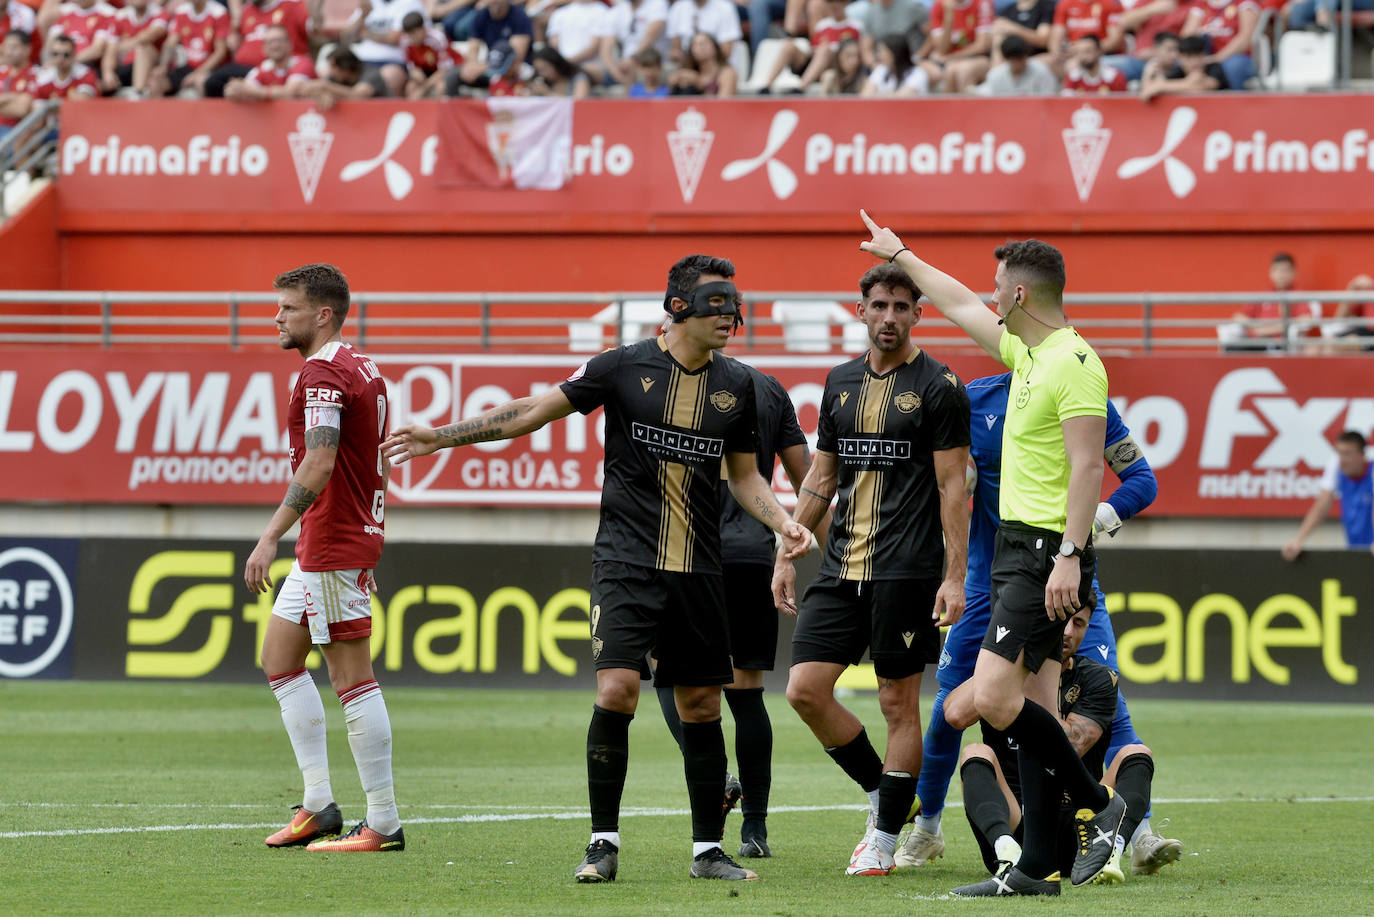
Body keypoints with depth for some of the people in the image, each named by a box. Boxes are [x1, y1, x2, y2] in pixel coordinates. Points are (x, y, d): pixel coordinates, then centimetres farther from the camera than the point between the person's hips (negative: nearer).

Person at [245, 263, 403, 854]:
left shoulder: (322, 373, -16)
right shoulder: (364, 371, 15)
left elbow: (319, 462, -27)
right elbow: (377, 467, 20)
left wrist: (271, 537, -30)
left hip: (333, 546, -11)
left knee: (353, 680, -7)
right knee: (278, 658, 15)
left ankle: (384, 823, -4)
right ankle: (317, 804, 14)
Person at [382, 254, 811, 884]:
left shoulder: (735, 386, 7)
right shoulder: (624, 367, -4)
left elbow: (744, 476, 17)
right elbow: (533, 412, 1)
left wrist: (784, 525, -1)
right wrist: (440, 437, -2)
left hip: (698, 569, 4)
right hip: (626, 559, -3)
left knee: (702, 707, 5)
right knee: (616, 689, -16)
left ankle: (708, 850, 14)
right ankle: (603, 844, -6)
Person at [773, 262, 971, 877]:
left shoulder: (938, 387, -4)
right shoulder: (842, 382, 13)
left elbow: (952, 487, -6)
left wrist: (954, 577, -12)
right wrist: (787, 555, 15)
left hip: (906, 570, -6)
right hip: (841, 566, 6)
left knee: (899, 703, -1)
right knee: (805, 689, -3)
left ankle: (884, 838, 8)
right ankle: (881, 791, 16)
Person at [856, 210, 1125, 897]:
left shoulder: (1073, 363, -15)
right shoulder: (1026, 351, 14)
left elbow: (1088, 466, -21)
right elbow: (960, 306, 30)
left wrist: (1069, 555, -26)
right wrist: (899, 256, 41)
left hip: (1046, 553, -10)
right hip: (1016, 545, 10)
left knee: (994, 697, -17)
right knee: (1031, 705, 7)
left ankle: (1097, 804, -4)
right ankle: (1038, 868, 6)